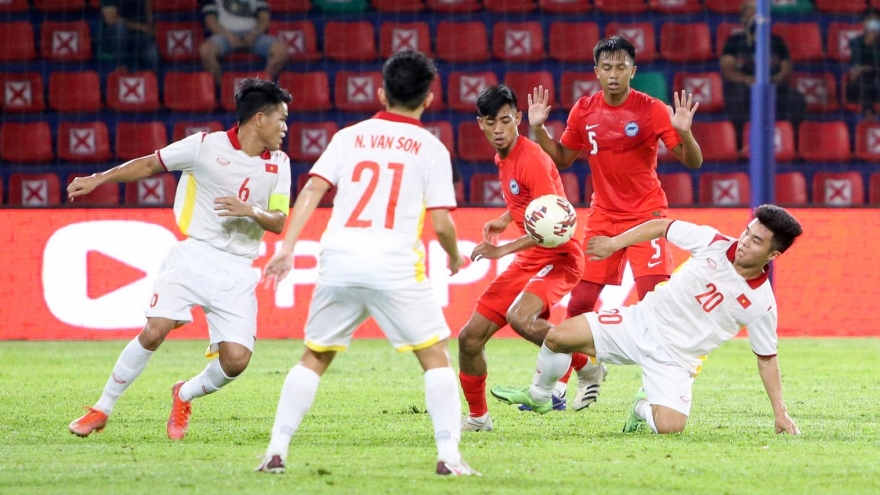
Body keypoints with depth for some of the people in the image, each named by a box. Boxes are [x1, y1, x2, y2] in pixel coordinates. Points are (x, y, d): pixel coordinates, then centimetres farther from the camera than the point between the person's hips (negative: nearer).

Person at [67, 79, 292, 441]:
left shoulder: (279, 164, 8)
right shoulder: (205, 146, -2)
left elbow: (279, 223, 6)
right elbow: (150, 164, 9)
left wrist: (251, 211, -15)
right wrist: (96, 180, 6)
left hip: (238, 271, 3)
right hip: (193, 255, -3)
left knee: (236, 360, -11)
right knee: (154, 332, -20)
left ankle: (185, 396, 22)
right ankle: (102, 410, -2)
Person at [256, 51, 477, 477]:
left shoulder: (349, 137, 13)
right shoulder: (431, 149, 6)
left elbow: (311, 190, 3)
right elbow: (441, 222, 1)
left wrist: (286, 248, 0)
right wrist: (454, 255, 21)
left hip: (338, 264, 3)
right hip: (396, 267, -3)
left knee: (314, 358, 15)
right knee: (435, 358, 7)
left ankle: (276, 452, 8)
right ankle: (448, 455, -4)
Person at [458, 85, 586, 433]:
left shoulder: (532, 160, -18)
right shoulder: (503, 159, 9)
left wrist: (505, 249, -26)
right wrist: (504, 220, 11)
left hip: (557, 258, -9)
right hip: (527, 261, 9)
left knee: (519, 318, -35)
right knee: (470, 338, 5)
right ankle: (478, 417, 22)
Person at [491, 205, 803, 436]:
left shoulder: (761, 304, -15)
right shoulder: (713, 242, -10)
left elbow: (766, 358, -3)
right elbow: (661, 227, 4)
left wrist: (780, 412, -6)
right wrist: (616, 243, 2)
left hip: (674, 360, -2)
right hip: (642, 322, 2)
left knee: (670, 426, -25)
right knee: (558, 337, -10)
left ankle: (644, 409, 14)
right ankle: (538, 397, 22)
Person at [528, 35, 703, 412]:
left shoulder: (651, 110, -11)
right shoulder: (583, 112, 1)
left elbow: (693, 162, -12)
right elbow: (562, 158, 15)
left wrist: (684, 133, -32)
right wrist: (538, 130, 0)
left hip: (646, 215, -4)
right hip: (602, 218, 4)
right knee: (579, 304, 3)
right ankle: (588, 373, 27)